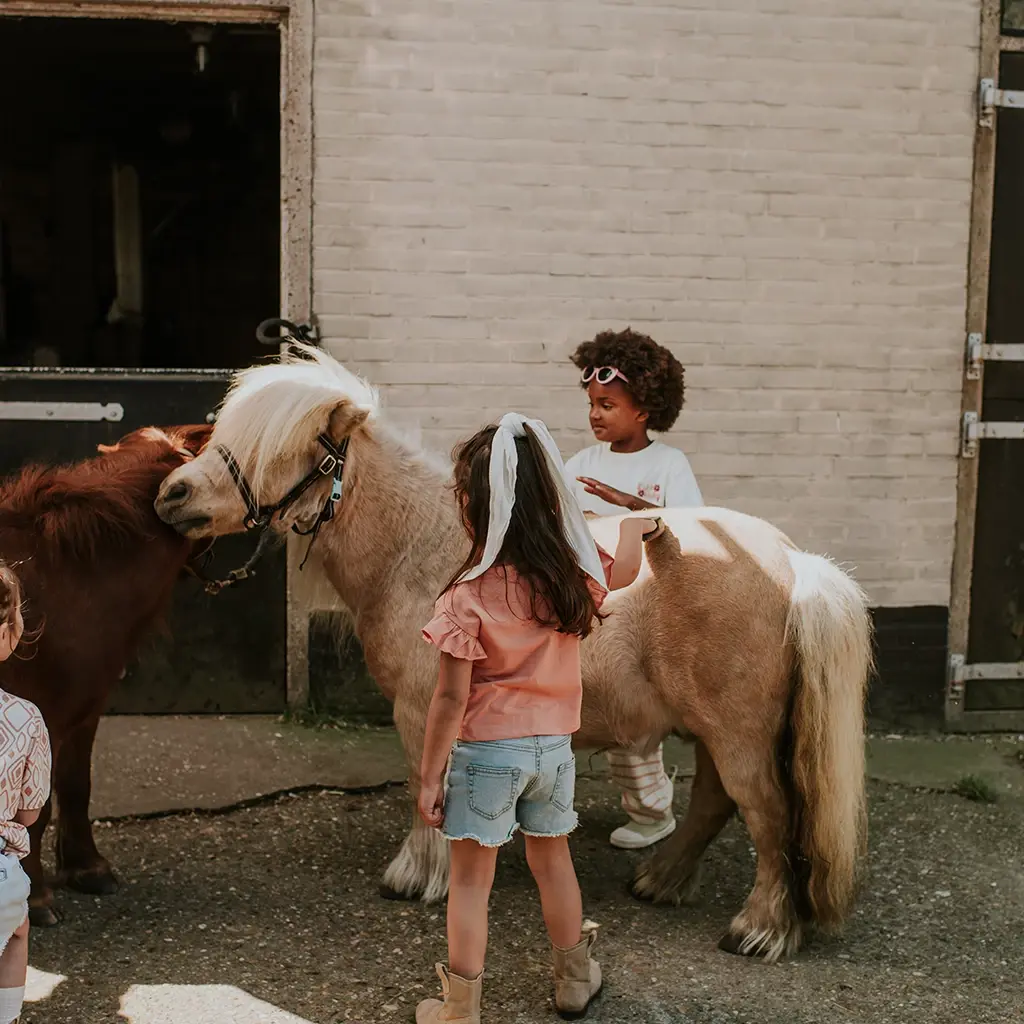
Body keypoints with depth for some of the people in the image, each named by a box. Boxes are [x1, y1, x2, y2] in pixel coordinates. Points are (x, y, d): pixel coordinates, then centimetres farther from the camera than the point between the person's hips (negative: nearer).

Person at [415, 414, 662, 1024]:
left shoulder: (468, 598, -22)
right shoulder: (576, 575, -7)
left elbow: (451, 700, -19)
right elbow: (623, 572, 17)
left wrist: (429, 777, -9)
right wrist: (637, 524, 37)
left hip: (485, 752, -5)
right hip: (553, 745, 5)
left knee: (471, 880, 8)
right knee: (553, 861, 24)